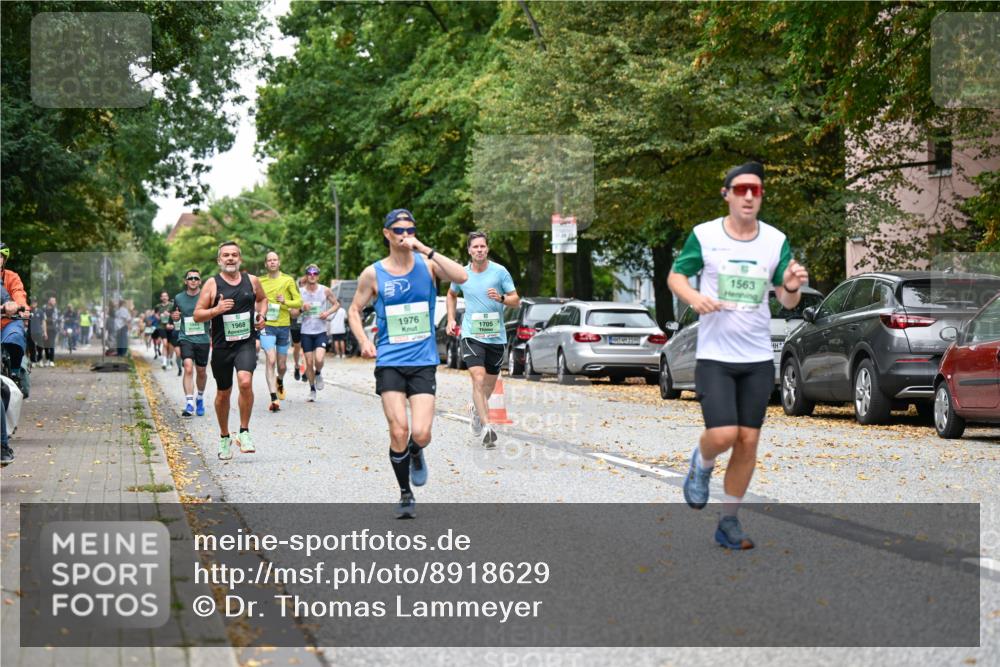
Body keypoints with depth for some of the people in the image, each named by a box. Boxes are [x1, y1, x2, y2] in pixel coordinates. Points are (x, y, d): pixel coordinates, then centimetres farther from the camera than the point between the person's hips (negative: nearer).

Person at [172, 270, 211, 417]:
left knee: (201, 372, 12)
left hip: (203, 339, 0)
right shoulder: (178, 298, 5)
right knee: (188, 368, -19)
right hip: (185, 338, 0)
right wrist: (175, 318, -3)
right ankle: (189, 403, -20)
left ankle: (200, 398, 37)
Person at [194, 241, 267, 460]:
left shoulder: (251, 281, 5)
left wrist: (261, 315, 7)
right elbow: (197, 315, -3)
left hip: (246, 343, 0)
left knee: (245, 381, -24)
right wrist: (216, 310, -20)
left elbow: (262, 299, 26)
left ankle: (244, 432, -10)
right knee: (223, 393, 11)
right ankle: (224, 437, 30)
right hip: (222, 345, 0)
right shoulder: (212, 284, -3)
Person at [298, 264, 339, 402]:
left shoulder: (325, 291, -1)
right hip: (306, 332, 1)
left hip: (321, 331, -1)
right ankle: (312, 390, 19)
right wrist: (302, 308, -18)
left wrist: (328, 312, -6)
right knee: (309, 362, 3)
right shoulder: (300, 292, -1)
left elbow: (336, 304, 12)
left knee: (319, 359, -18)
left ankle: (318, 374, 16)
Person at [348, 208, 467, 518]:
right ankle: (405, 494, 12)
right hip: (389, 362, 0)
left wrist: (425, 250, -20)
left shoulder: (427, 265, 1)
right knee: (398, 431, -9)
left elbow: (461, 276, -17)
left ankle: (416, 454, 27)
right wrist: (364, 341, -5)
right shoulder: (373, 274, 2)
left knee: (421, 433, -11)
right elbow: (354, 310, 13)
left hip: (423, 362, 0)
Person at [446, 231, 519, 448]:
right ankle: (486, 426, -21)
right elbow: (452, 295, 24)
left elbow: (516, 300, 0)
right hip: (471, 334, -1)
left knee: (490, 384, 12)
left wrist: (501, 298, -20)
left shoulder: (500, 272, -2)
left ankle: (476, 410, 42)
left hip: (496, 336, 1)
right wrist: (451, 319, 13)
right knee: (478, 379, -18)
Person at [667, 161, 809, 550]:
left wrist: (791, 287, -20)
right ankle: (701, 465, 21)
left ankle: (729, 522, 17)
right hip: (714, 357, -3)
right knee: (722, 435, -16)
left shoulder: (776, 241, 2)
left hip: (758, 358, 3)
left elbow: (788, 302, 4)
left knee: (748, 441, 3)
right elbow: (675, 275, 6)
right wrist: (694, 298, -16)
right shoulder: (704, 236, -4)